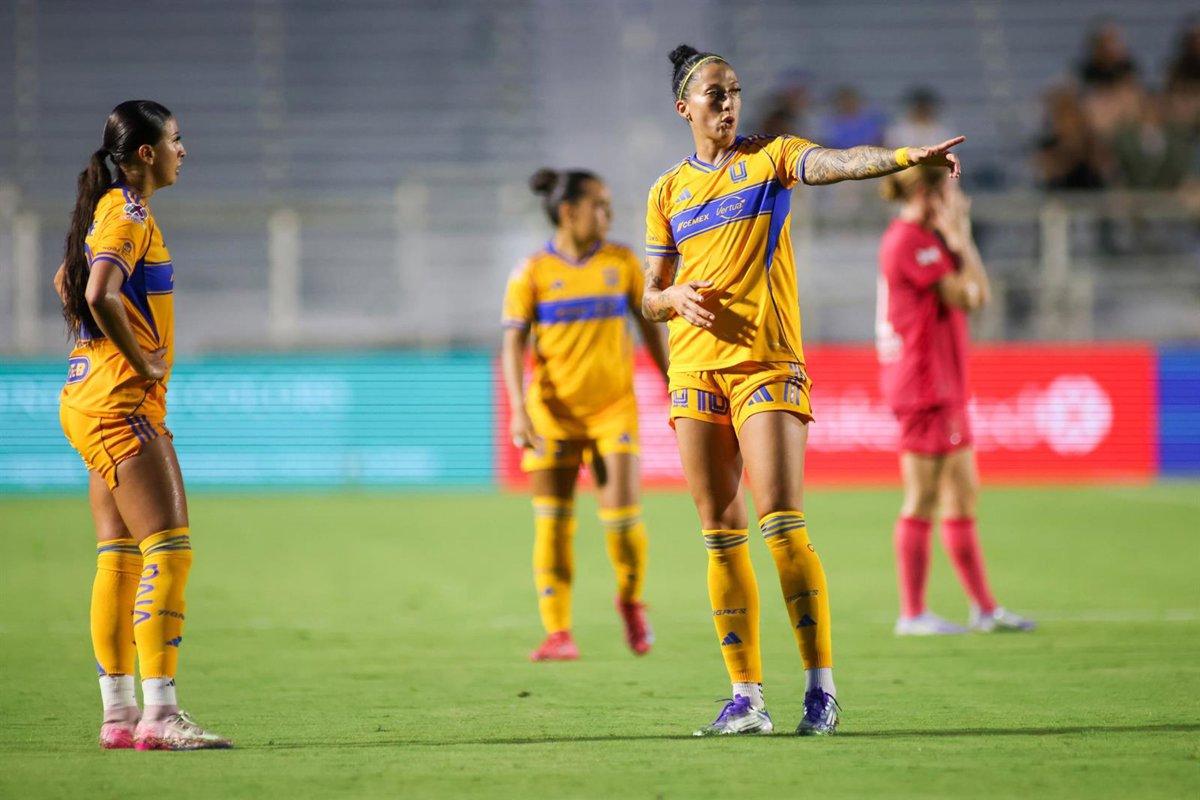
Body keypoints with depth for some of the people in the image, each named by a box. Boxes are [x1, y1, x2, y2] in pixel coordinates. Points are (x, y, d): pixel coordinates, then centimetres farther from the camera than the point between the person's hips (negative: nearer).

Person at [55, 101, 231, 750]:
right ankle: (159, 715, -18)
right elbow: (100, 294, -30)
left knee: (121, 559, 9)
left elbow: (68, 281, 31)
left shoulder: (111, 209, 16)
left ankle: (118, 714, 11)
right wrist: (143, 364, -18)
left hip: (95, 401, 10)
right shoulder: (129, 215, -14)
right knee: (169, 550, -14)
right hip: (121, 404, -10)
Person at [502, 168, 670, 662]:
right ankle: (557, 634, 6)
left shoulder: (621, 262, 4)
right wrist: (518, 410, -16)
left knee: (621, 513, -10)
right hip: (554, 412, -1)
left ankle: (631, 600, 18)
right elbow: (513, 344, -6)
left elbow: (650, 326, 13)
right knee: (553, 523, -1)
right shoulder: (533, 273, -3)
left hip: (613, 407, 1)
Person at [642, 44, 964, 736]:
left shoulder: (769, 157, 4)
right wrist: (678, 298, -6)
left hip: (767, 363, -4)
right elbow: (650, 299, 18)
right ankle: (747, 698, 6)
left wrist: (906, 156, -35)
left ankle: (822, 687, -10)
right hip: (695, 367, 4)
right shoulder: (668, 192, 14)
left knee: (782, 524, -14)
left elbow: (837, 163, -16)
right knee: (720, 536, 2)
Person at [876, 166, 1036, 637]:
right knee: (923, 499, -6)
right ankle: (913, 613, -2)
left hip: (944, 386, 11)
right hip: (923, 386, -11)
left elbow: (980, 294, 14)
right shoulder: (910, 240, -14)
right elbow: (965, 296, -18)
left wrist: (960, 238, 8)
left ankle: (984, 608, 16)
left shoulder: (927, 239, 18)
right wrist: (959, 237, -10)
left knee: (963, 496, 12)